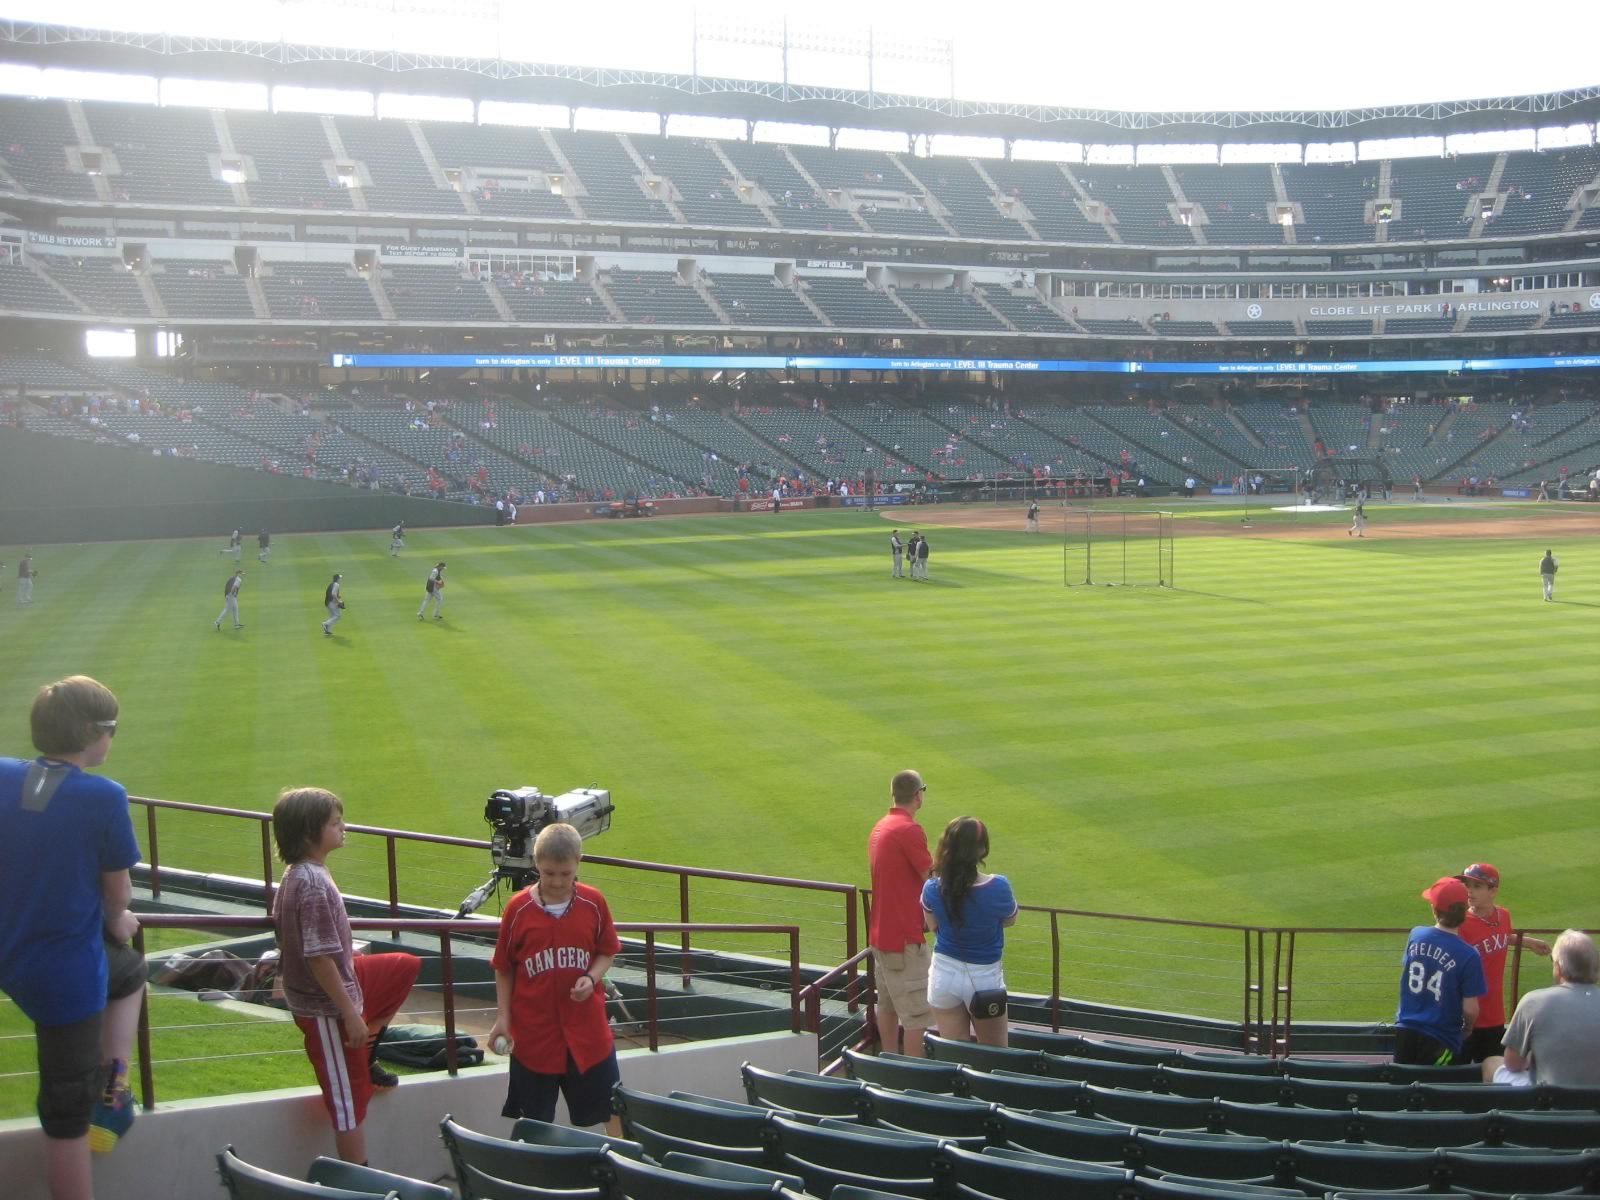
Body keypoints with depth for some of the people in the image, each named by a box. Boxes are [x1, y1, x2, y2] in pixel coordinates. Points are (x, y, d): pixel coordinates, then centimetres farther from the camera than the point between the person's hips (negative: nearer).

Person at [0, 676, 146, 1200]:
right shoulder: (104, 796, -21)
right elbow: (119, 892, -9)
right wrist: (116, 921, 15)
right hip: (68, 971, -7)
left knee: (129, 970, 33)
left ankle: (111, 1092, 31)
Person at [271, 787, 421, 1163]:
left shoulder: (296, 874, 1)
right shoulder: (314, 884, -29)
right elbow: (319, 958, -29)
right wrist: (351, 1014, -23)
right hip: (326, 1008, -9)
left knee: (406, 967, 24)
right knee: (350, 1098, 1)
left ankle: (366, 1057, 27)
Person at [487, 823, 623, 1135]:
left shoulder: (593, 902, -7)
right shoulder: (518, 908, -9)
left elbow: (607, 952, 6)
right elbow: (504, 968, 1)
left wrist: (591, 978, -13)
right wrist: (503, 1018, -2)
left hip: (587, 1028, 1)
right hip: (534, 1030, 0)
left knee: (612, 1107, 11)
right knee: (535, 1121, 13)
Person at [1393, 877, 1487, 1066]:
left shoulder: (1415, 935, -5)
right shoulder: (1469, 956, -18)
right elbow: (1470, 1009, -15)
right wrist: (1467, 1030, 7)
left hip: (1405, 1031, 4)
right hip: (1440, 1041, -4)